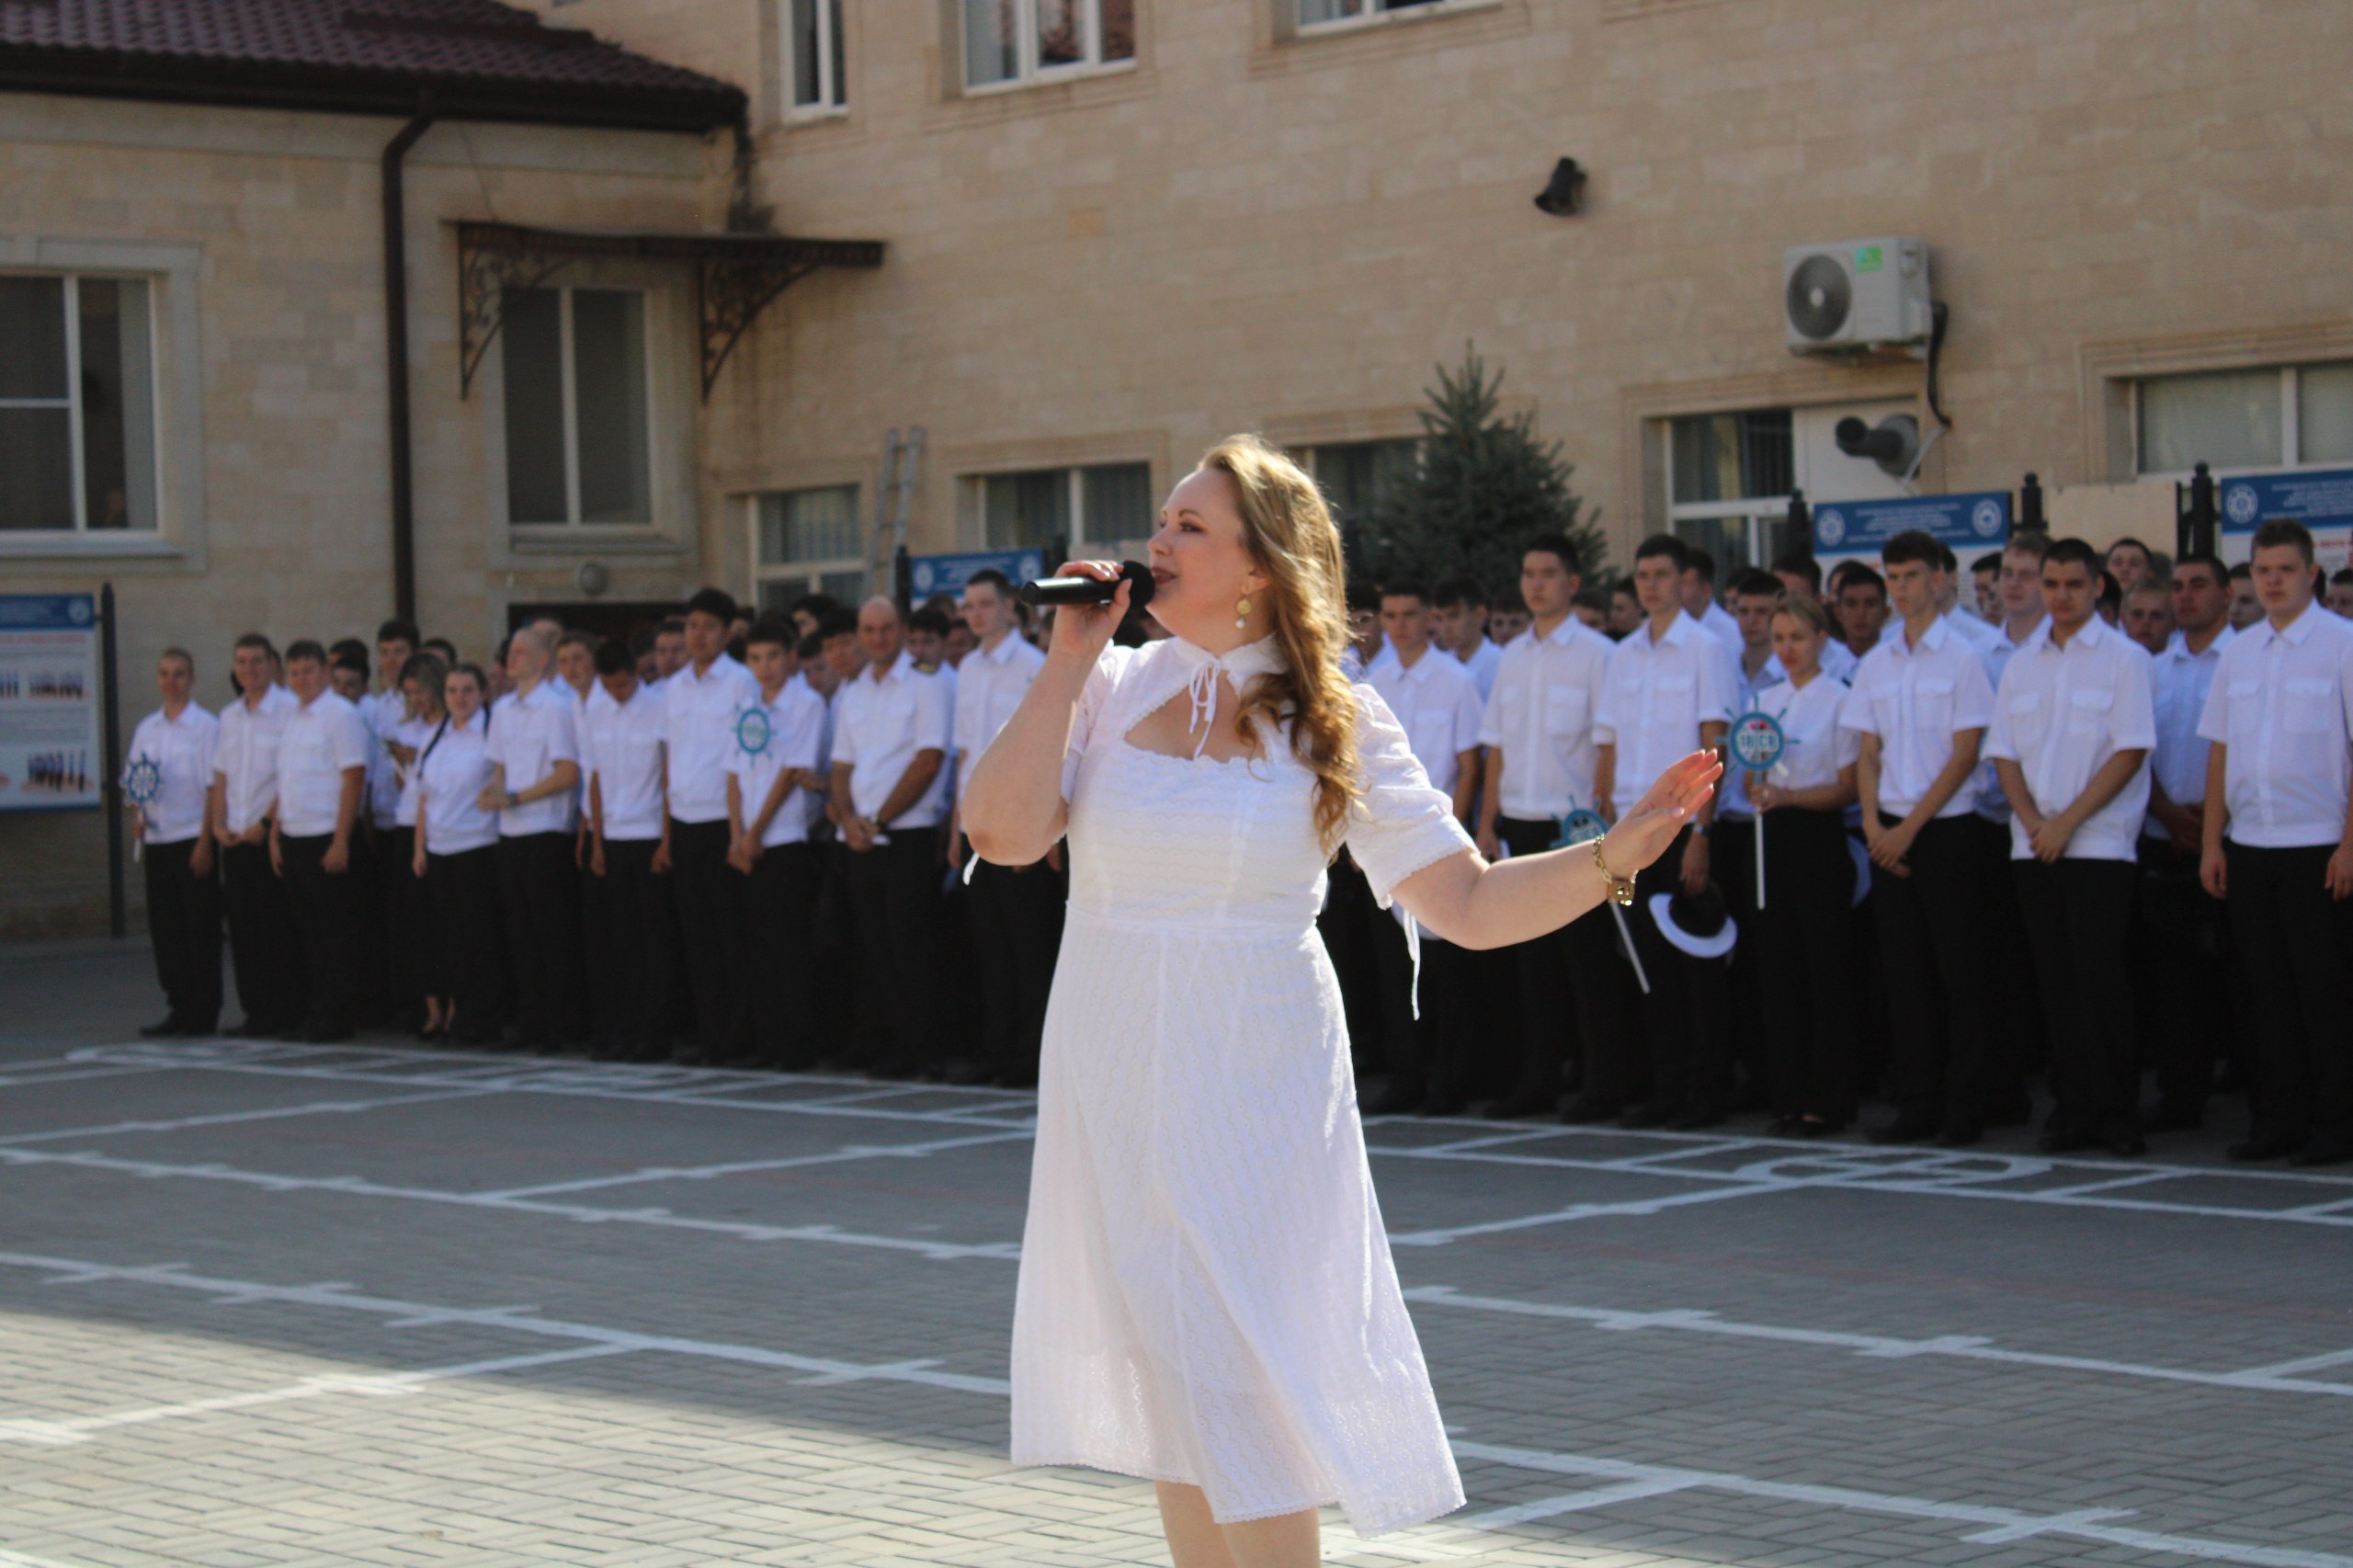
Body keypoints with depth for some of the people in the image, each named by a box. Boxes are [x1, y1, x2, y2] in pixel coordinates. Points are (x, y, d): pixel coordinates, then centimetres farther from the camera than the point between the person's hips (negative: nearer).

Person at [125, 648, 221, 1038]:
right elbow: (133, 782, 18)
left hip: (193, 840, -5)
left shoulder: (206, 727, -5)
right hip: (156, 841, 5)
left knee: (200, 929, -2)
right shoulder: (146, 729, 12)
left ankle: (204, 1013, 5)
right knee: (164, 929, 7)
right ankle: (178, 1008, 15)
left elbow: (214, 787, -8)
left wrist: (205, 842, -12)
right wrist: (136, 816, -2)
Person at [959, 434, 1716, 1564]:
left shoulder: (1334, 723, -4)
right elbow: (1005, 833, -12)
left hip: (1256, 1091, -3)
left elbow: (1471, 905, -6)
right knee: (1165, 1375, 11)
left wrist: (1615, 856, -19)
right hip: (1112, 1088, 3)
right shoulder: (1111, 687, 2)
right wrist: (1066, 660, -11)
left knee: (1232, 1378, -7)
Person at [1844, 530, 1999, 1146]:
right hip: (1890, 834, 5)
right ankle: (1916, 1104, 11)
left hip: (1945, 831, -5)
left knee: (1959, 971, -2)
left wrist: (1910, 827, -12)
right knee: (1906, 972, 6)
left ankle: (1965, 1108, 3)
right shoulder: (1876, 664, 11)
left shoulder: (1960, 656, -4)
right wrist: (1873, 824, -4)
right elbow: (1868, 753, 12)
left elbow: (1965, 753, -8)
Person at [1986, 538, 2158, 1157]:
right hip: (2033, 847, 5)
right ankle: (2073, 1106, 10)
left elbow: (2130, 752, -8)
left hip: (2099, 844, -5)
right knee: (2056, 983, 5)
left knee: (2100, 977, -8)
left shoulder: (2125, 659, -1)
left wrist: (2067, 822, -12)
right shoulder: (2022, 666, 13)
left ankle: (2117, 1112, -2)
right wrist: (2032, 821, -6)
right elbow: (2004, 753, 11)